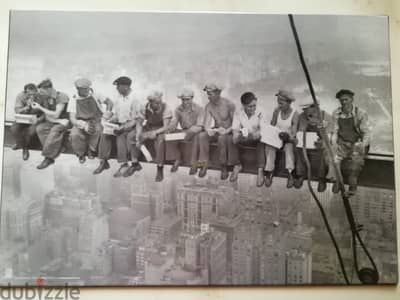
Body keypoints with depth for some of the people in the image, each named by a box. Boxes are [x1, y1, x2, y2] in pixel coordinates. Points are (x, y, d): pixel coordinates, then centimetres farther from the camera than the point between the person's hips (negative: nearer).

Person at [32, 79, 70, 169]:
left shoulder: (61, 97, -15)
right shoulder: (44, 97, 4)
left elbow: (55, 115, -17)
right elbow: (47, 115, 8)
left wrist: (40, 108, -16)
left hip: (63, 121, -6)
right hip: (51, 121, 6)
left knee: (55, 130, -34)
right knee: (39, 128, -23)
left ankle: (48, 157, -24)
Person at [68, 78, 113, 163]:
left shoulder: (94, 96, 2)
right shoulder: (73, 100, -2)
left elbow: (109, 102, 6)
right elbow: (72, 119, -10)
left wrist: (108, 111, -17)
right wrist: (84, 125, -30)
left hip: (95, 122, 0)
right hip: (81, 124, 0)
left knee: (97, 129, -36)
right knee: (75, 134, -33)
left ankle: (91, 151, -8)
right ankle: (81, 154, -2)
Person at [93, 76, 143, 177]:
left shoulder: (134, 100, -15)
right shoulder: (118, 98, 7)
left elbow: (135, 120, -16)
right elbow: (115, 114, 15)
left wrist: (122, 128, -24)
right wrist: (108, 120, -5)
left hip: (132, 125, -7)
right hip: (121, 124, 7)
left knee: (121, 136, -32)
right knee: (105, 134, -14)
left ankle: (124, 165, -24)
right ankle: (103, 161, -8)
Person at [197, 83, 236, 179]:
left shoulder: (229, 104, -12)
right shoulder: (208, 106, 1)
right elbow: (206, 123, -4)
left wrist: (227, 130, -28)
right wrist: (208, 129, -27)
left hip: (228, 132, -4)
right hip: (216, 131, 4)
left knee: (222, 137, -38)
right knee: (202, 135, -24)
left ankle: (224, 167, -24)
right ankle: (204, 164, -21)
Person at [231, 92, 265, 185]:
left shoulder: (260, 113, -12)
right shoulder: (238, 114, -5)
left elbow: (262, 129, -18)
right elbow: (235, 129, -10)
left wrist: (258, 133, -43)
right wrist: (236, 135, -34)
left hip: (255, 138, -2)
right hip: (243, 137, 2)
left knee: (261, 141, -35)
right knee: (231, 139, -25)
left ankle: (260, 170, -32)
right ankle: (237, 165, -9)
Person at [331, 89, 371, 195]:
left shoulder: (361, 113, -8)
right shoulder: (336, 114, 1)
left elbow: (366, 133, -7)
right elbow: (335, 131, 5)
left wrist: (363, 145, -24)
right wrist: (334, 143, -12)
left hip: (357, 143, -2)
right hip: (342, 143, 2)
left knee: (357, 158, -24)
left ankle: (353, 184, -4)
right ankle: (336, 180, -1)